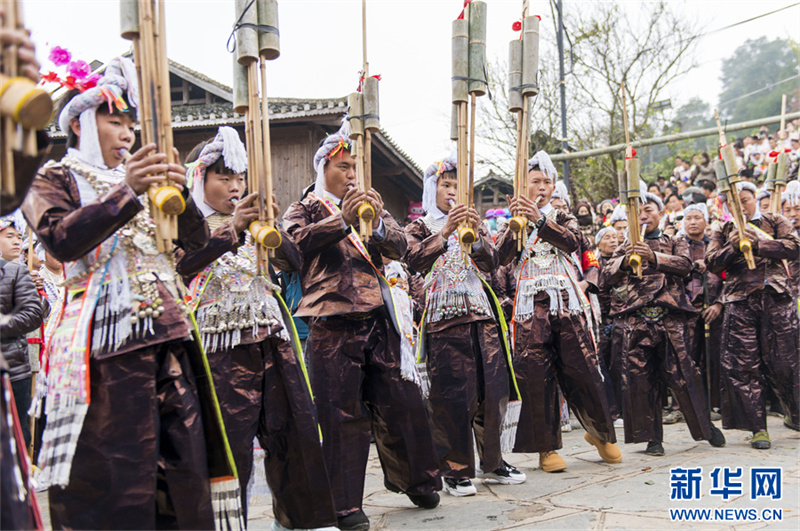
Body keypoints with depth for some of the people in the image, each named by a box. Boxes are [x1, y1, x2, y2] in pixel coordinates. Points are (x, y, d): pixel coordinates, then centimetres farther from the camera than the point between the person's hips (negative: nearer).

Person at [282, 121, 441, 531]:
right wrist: (343, 220, -24)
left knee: (400, 402, 8)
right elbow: (297, 240, -14)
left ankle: (416, 481, 26)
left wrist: (378, 222, -14)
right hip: (333, 324, -4)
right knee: (342, 414, -3)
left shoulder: (371, 206, 21)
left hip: (378, 319, 4)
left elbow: (399, 247, 6)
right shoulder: (305, 210, 9)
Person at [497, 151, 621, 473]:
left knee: (583, 371, -1)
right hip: (531, 307, 0)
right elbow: (501, 258, -3)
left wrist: (539, 220, -22)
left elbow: (572, 241, -8)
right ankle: (546, 447, 3)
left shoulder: (563, 218, 17)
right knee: (536, 376, -7)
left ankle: (600, 433, 21)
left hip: (567, 304, 1)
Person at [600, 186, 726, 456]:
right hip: (637, 319, 1)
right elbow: (606, 278, 7)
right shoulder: (626, 248, 19)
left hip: (669, 316, -1)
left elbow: (685, 264, -4)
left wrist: (654, 257, -19)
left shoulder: (674, 243, 18)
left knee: (682, 373, -3)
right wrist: (625, 259, -10)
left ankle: (705, 426, 16)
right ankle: (652, 437, 7)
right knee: (639, 378, -3)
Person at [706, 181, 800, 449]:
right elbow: (712, 263, 6)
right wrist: (733, 246, -10)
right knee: (742, 365, -4)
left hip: (776, 299, -1)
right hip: (740, 302, 1)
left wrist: (758, 243, -14)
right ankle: (758, 427, 4)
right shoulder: (724, 232, 17)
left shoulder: (775, 222, 13)